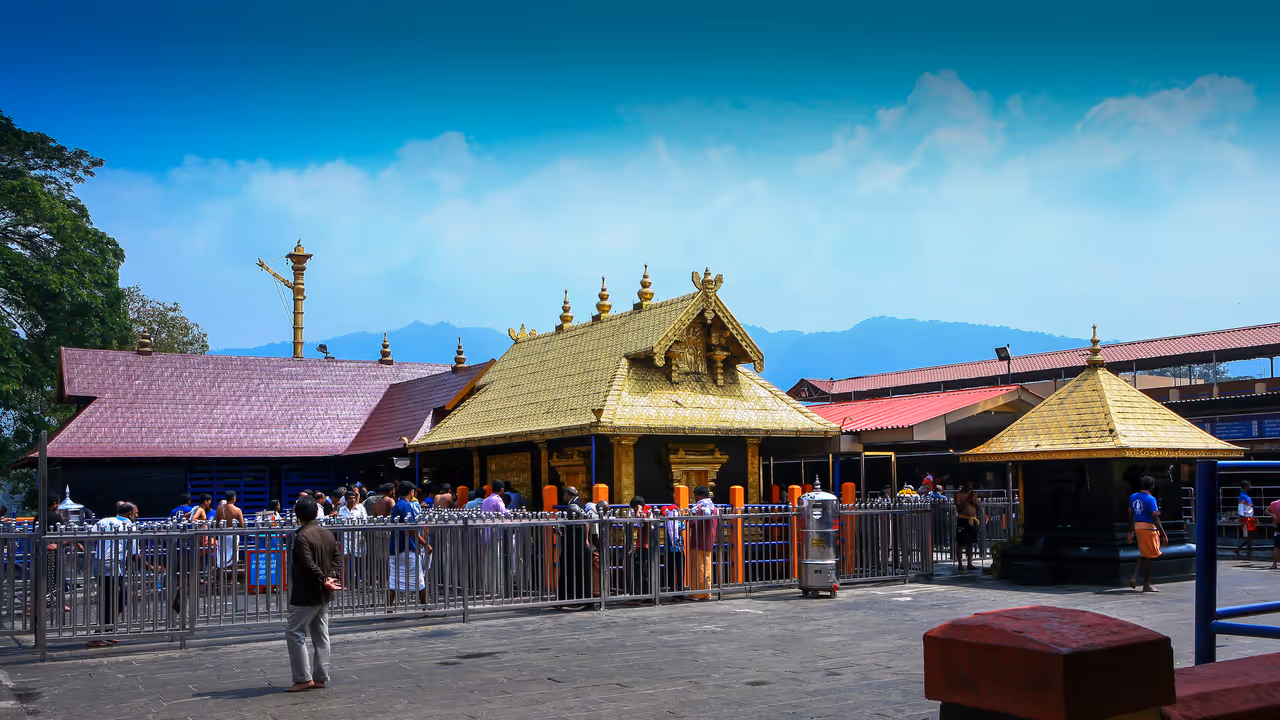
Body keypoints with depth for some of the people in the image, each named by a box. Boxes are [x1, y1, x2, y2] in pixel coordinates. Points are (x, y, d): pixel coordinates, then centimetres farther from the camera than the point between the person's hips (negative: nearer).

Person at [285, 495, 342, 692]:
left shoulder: (302, 537, -17)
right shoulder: (328, 534, 9)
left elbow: (309, 564, -24)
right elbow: (337, 558, 9)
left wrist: (324, 580, -17)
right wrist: (330, 578, -3)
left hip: (305, 595, -8)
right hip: (323, 595, 8)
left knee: (294, 634, -2)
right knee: (320, 636, 11)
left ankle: (303, 678, -5)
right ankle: (320, 677, 14)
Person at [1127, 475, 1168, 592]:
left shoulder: (1133, 497, 8)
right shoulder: (1150, 499, -15)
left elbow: (1131, 515, 14)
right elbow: (1155, 519, -18)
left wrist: (1131, 531, 21)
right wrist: (1163, 535, -15)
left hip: (1138, 527, 7)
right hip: (1149, 528, -7)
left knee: (1143, 555, 17)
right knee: (1150, 556, 2)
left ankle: (1134, 577, 2)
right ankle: (1146, 585, 6)